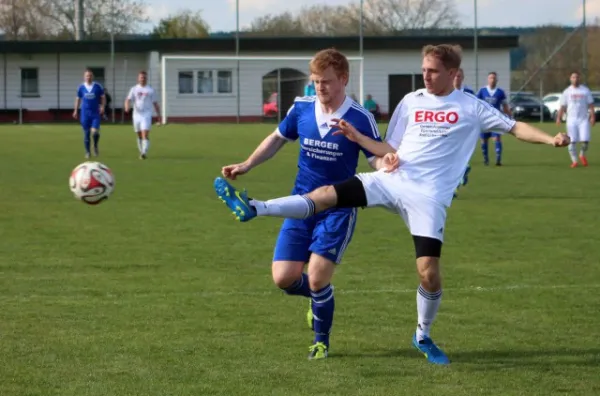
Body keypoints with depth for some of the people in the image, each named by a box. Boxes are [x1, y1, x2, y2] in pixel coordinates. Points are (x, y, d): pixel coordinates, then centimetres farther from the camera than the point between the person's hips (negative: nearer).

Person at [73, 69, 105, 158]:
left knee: (94, 131, -16)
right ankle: (87, 152, 14)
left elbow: (103, 97, 7)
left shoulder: (97, 86, -1)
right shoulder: (81, 87, 4)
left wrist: (102, 106, -8)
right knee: (86, 133, 2)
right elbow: (78, 99, 14)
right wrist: (75, 110, 12)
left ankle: (95, 146, 13)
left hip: (95, 113, -1)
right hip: (85, 113, 1)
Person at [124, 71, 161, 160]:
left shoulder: (150, 90, 6)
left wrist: (159, 115, 8)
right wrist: (127, 107, -24)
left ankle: (144, 153, -25)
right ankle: (141, 152, 24)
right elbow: (128, 100, -2)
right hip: (136, 115, 2)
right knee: (139, 136, 11)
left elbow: (155, 103, 10)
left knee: (145, 135, -16)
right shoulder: (134, 89, 8)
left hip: (146, 115, -2)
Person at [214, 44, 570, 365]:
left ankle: (424, 336, 14)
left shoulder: (471, 108, 3)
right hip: (391, 180, 3)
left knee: (429, 271, -10)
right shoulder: (411, 101, 11)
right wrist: (358, 137, -1)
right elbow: (390, 149, 14)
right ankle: (254, 209, -22)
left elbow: (514, 127, 1)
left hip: (429, 196, -3)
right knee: (327, 195, -16)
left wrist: (551, 139, -13)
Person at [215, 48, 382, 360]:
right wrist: (246, 165, 9)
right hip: (301, 205, 4)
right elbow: (278, 138, 17)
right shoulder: (301, 108, -1)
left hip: (338, 209, -4)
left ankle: (321, 341, 15)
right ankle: (320, 297, 32)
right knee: (284, 278, -5)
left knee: (317, 279, -13)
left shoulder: (360, 119, -13)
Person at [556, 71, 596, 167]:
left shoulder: (585, 90, 6)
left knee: (585, 140, -11)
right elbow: (563, 106, 6)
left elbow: (590, 105, 4)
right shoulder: (567, 91, 7)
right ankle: (574, 160, 3)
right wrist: (559, 117, -6)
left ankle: (582, 155, 17)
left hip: (583, 119, 0)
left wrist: (592, 116, -8)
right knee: (572, 141, -6)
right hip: (571, 119, 0)